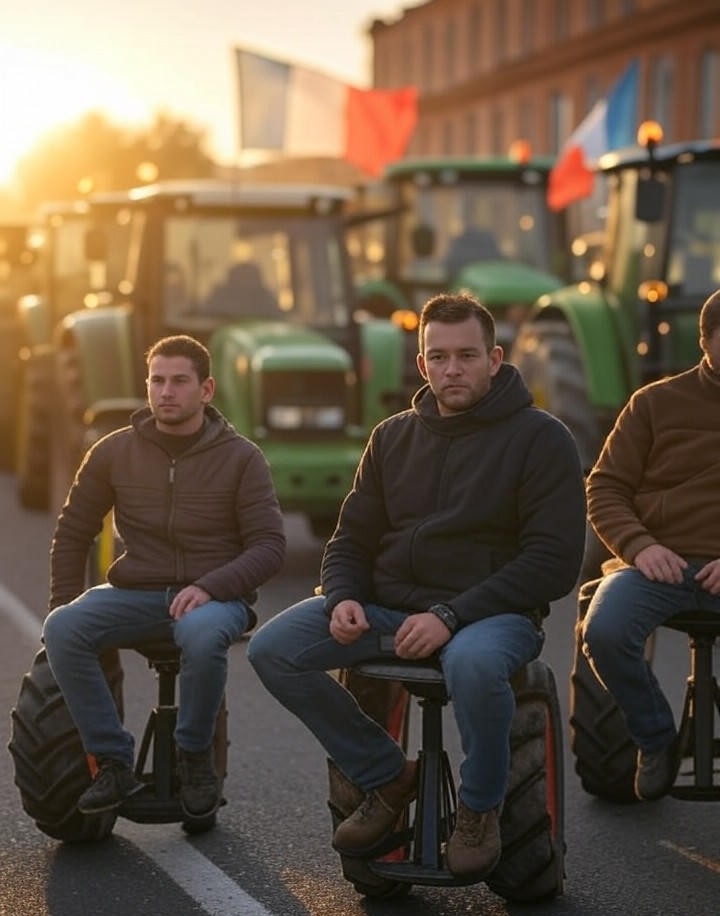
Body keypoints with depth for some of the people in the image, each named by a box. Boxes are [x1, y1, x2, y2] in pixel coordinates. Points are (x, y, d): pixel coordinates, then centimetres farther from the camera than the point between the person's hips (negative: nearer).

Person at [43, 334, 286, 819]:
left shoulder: (241, 457, -1)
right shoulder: (115, 452, 6)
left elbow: (270, 546, -6)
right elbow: (73, 533, 16)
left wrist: (208, 587, -21)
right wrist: (66, 603, 4)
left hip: (213, 597, -3)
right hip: (136, 594, 3)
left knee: (203, 634, -39)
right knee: (62, 629, -27)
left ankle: (195, 757, -13)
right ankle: (113, 762, -16)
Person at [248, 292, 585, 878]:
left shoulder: (540, 438, -3)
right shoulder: (394, 437, 14)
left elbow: (554, 560, -11)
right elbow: (352, 540, 17)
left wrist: (450, 616, -21)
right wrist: (344, 598, -8)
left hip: (491, 610, -5)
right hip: (386, 605, 5)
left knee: (474, 663, -41)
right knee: (273, 649, -16)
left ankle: (480, 808, -11)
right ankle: (386, 777, 2)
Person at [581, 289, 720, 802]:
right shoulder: (657, 403, 11)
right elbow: (605, 489, 8)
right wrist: (639, 546, -12)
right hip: (662, 562, 0)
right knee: (604, 631, -30)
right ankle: (657, 740, -4)